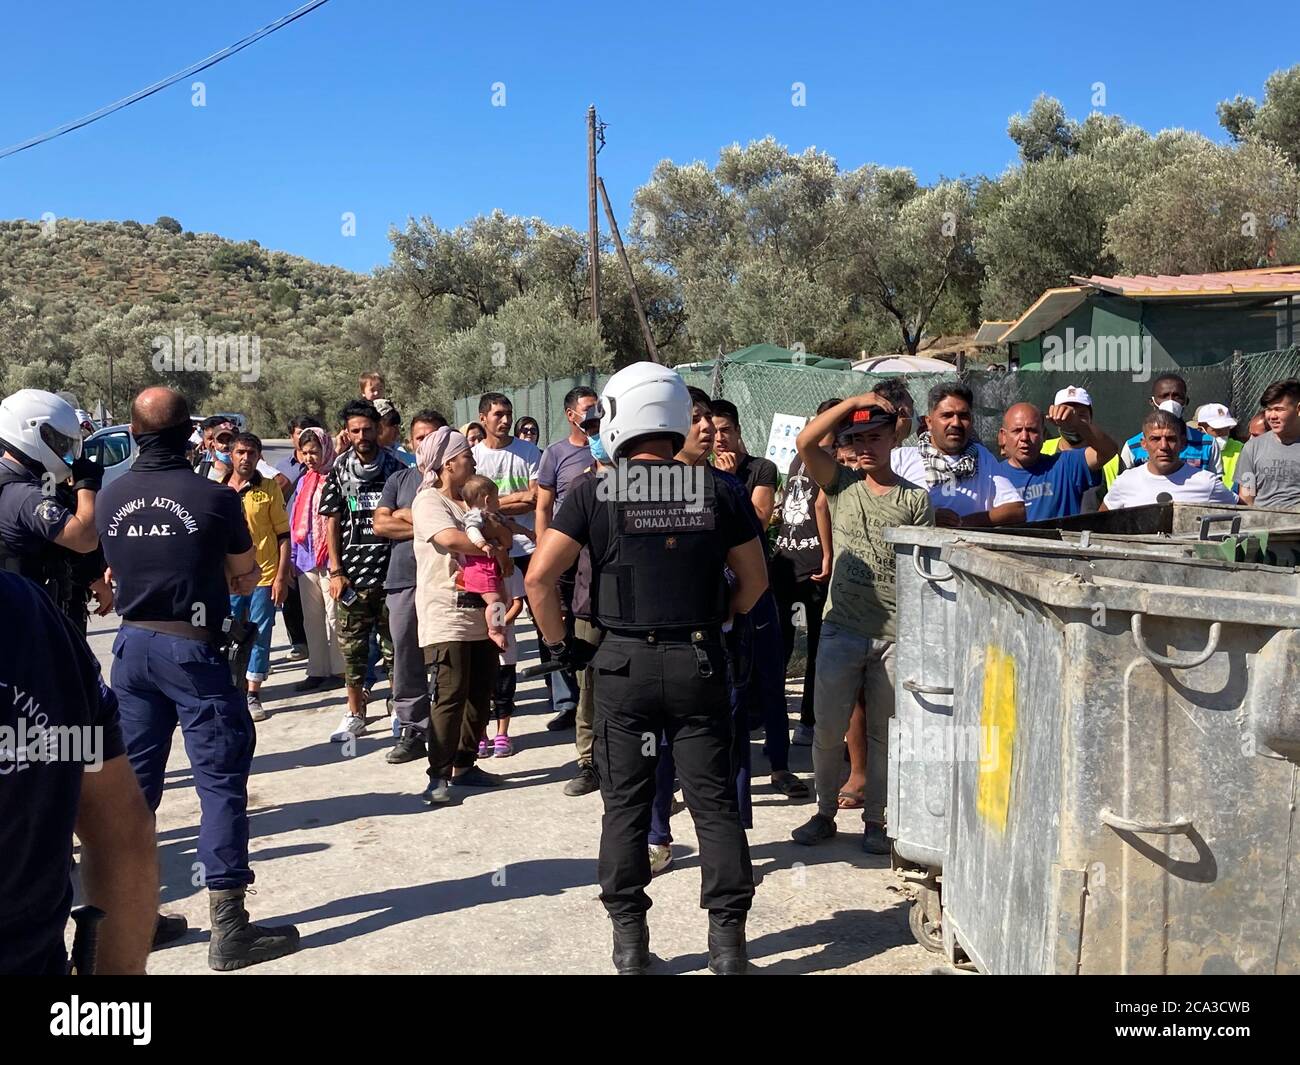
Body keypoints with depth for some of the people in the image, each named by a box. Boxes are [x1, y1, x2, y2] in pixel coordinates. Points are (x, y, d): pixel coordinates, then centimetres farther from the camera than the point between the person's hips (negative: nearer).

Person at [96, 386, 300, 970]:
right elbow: (248, 576, -1)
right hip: (192, 647, -5)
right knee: (221, 778, 0)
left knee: (134, 780, 14)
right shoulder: (214, 497, -13)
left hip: (132, 643, 6)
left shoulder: (109, 497, 1)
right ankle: (228, 926, 2)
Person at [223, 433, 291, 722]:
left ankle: (253, 695, 17)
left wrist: (282, 577, -6)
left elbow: (283, 535, 0)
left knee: (259, 637, 5)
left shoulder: (269, 489, 0)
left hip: (264, 577, -1)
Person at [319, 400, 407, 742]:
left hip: (391, 573, -1)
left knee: (394, 646, 4)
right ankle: (355, 714, 20)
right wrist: (335, 571, -1)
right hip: (352, 576, 1)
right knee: (351, 647, 7)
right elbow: (332, 524, 7)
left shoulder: (395, 468, 3)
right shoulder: (339, 472, 6)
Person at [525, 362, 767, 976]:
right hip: (699, 661, 1)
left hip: (624, 664, -1)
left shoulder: (594, 493, -5)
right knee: (714, 800, 9)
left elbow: (539, 577, -10)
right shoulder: (719, 489, 0)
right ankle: (727, 940, 15)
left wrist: (559, 644, 3)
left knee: (625, 804, 11)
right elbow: (756, 579, 7)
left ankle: (630, 942, 20)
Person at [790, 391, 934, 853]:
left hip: (895, 633, 0)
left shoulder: (916, 498, 4)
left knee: (884, 733, 9)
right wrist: (854, 401, -6)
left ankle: (874, 819, 24)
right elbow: (804, 442, -8)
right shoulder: (842, 484, 6)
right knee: (828, 728, 5)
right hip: (841, 628, 1)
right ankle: (825, 812, 23)